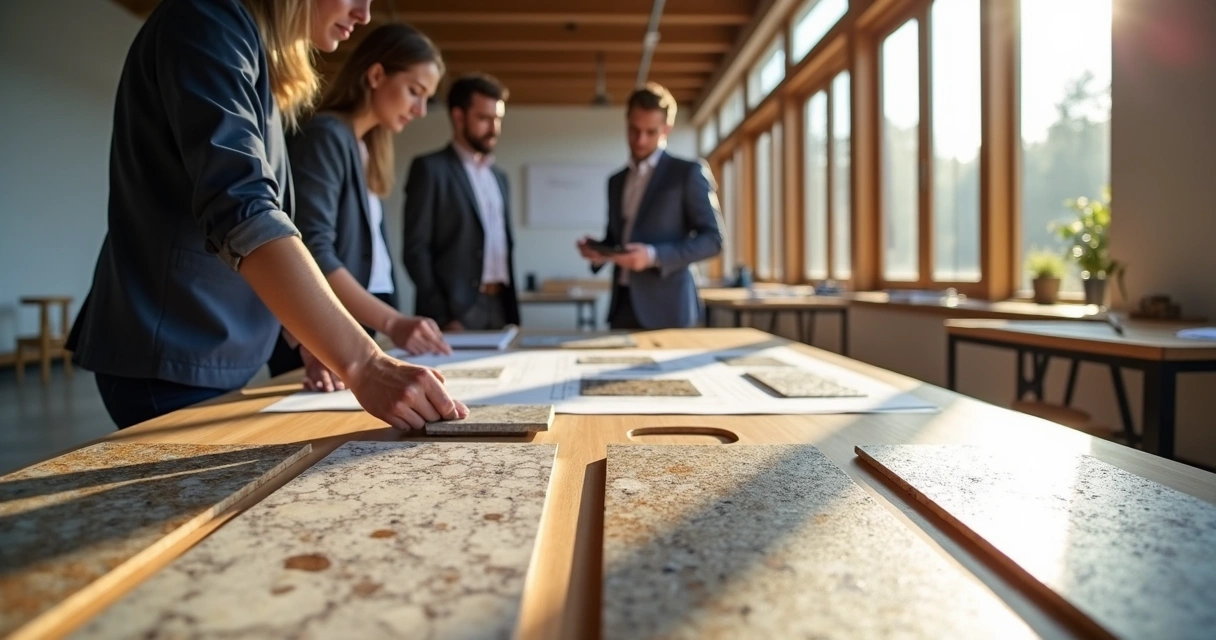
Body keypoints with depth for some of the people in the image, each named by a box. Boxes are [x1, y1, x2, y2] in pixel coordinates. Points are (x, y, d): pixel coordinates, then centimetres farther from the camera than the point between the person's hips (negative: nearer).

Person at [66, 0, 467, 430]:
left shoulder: (264, 59, 16)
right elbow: (240, 210, -27)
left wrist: (322, 348, 9)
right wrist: (362, 364, -34)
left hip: (216, 358, 9)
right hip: (171, 358, -9)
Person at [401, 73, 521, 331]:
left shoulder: (499, 176, 18)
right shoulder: (430, 168, -2)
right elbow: (416, 249, -9)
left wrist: (513, 314, 12)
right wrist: (442, 318, -15)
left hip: (499, 308, 6)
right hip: (456, 311, -6)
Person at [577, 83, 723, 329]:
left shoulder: (689, 173, -1)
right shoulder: (616, 181, 17)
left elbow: (712, 239, -7)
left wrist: (654, 256, -19)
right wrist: (598, 251, 0)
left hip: (665, 308, -5)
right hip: (623, 305, 5)